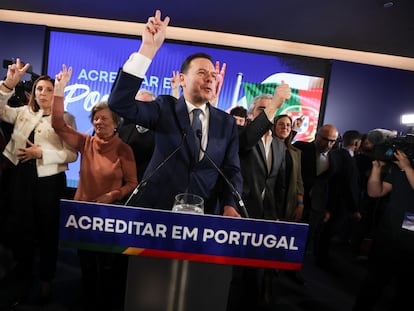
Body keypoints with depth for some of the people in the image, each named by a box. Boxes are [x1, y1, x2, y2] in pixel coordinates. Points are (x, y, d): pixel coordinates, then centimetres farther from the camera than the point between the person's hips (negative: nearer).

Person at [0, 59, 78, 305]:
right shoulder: (23, 112, 12)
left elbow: (72, 154, -8)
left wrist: (41, 153, -17)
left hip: (49, 181, -3)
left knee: (47, 230, 9)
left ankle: (46, 280, 29)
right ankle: (24, 278, 34)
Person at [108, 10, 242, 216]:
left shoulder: (227, 123, 3)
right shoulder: (165, 108, -3)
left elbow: (231, 169, 2)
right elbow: (119, 103, -17)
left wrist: (229, 205, -17)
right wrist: (149, 48, -22)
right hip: (157, 208, -1)